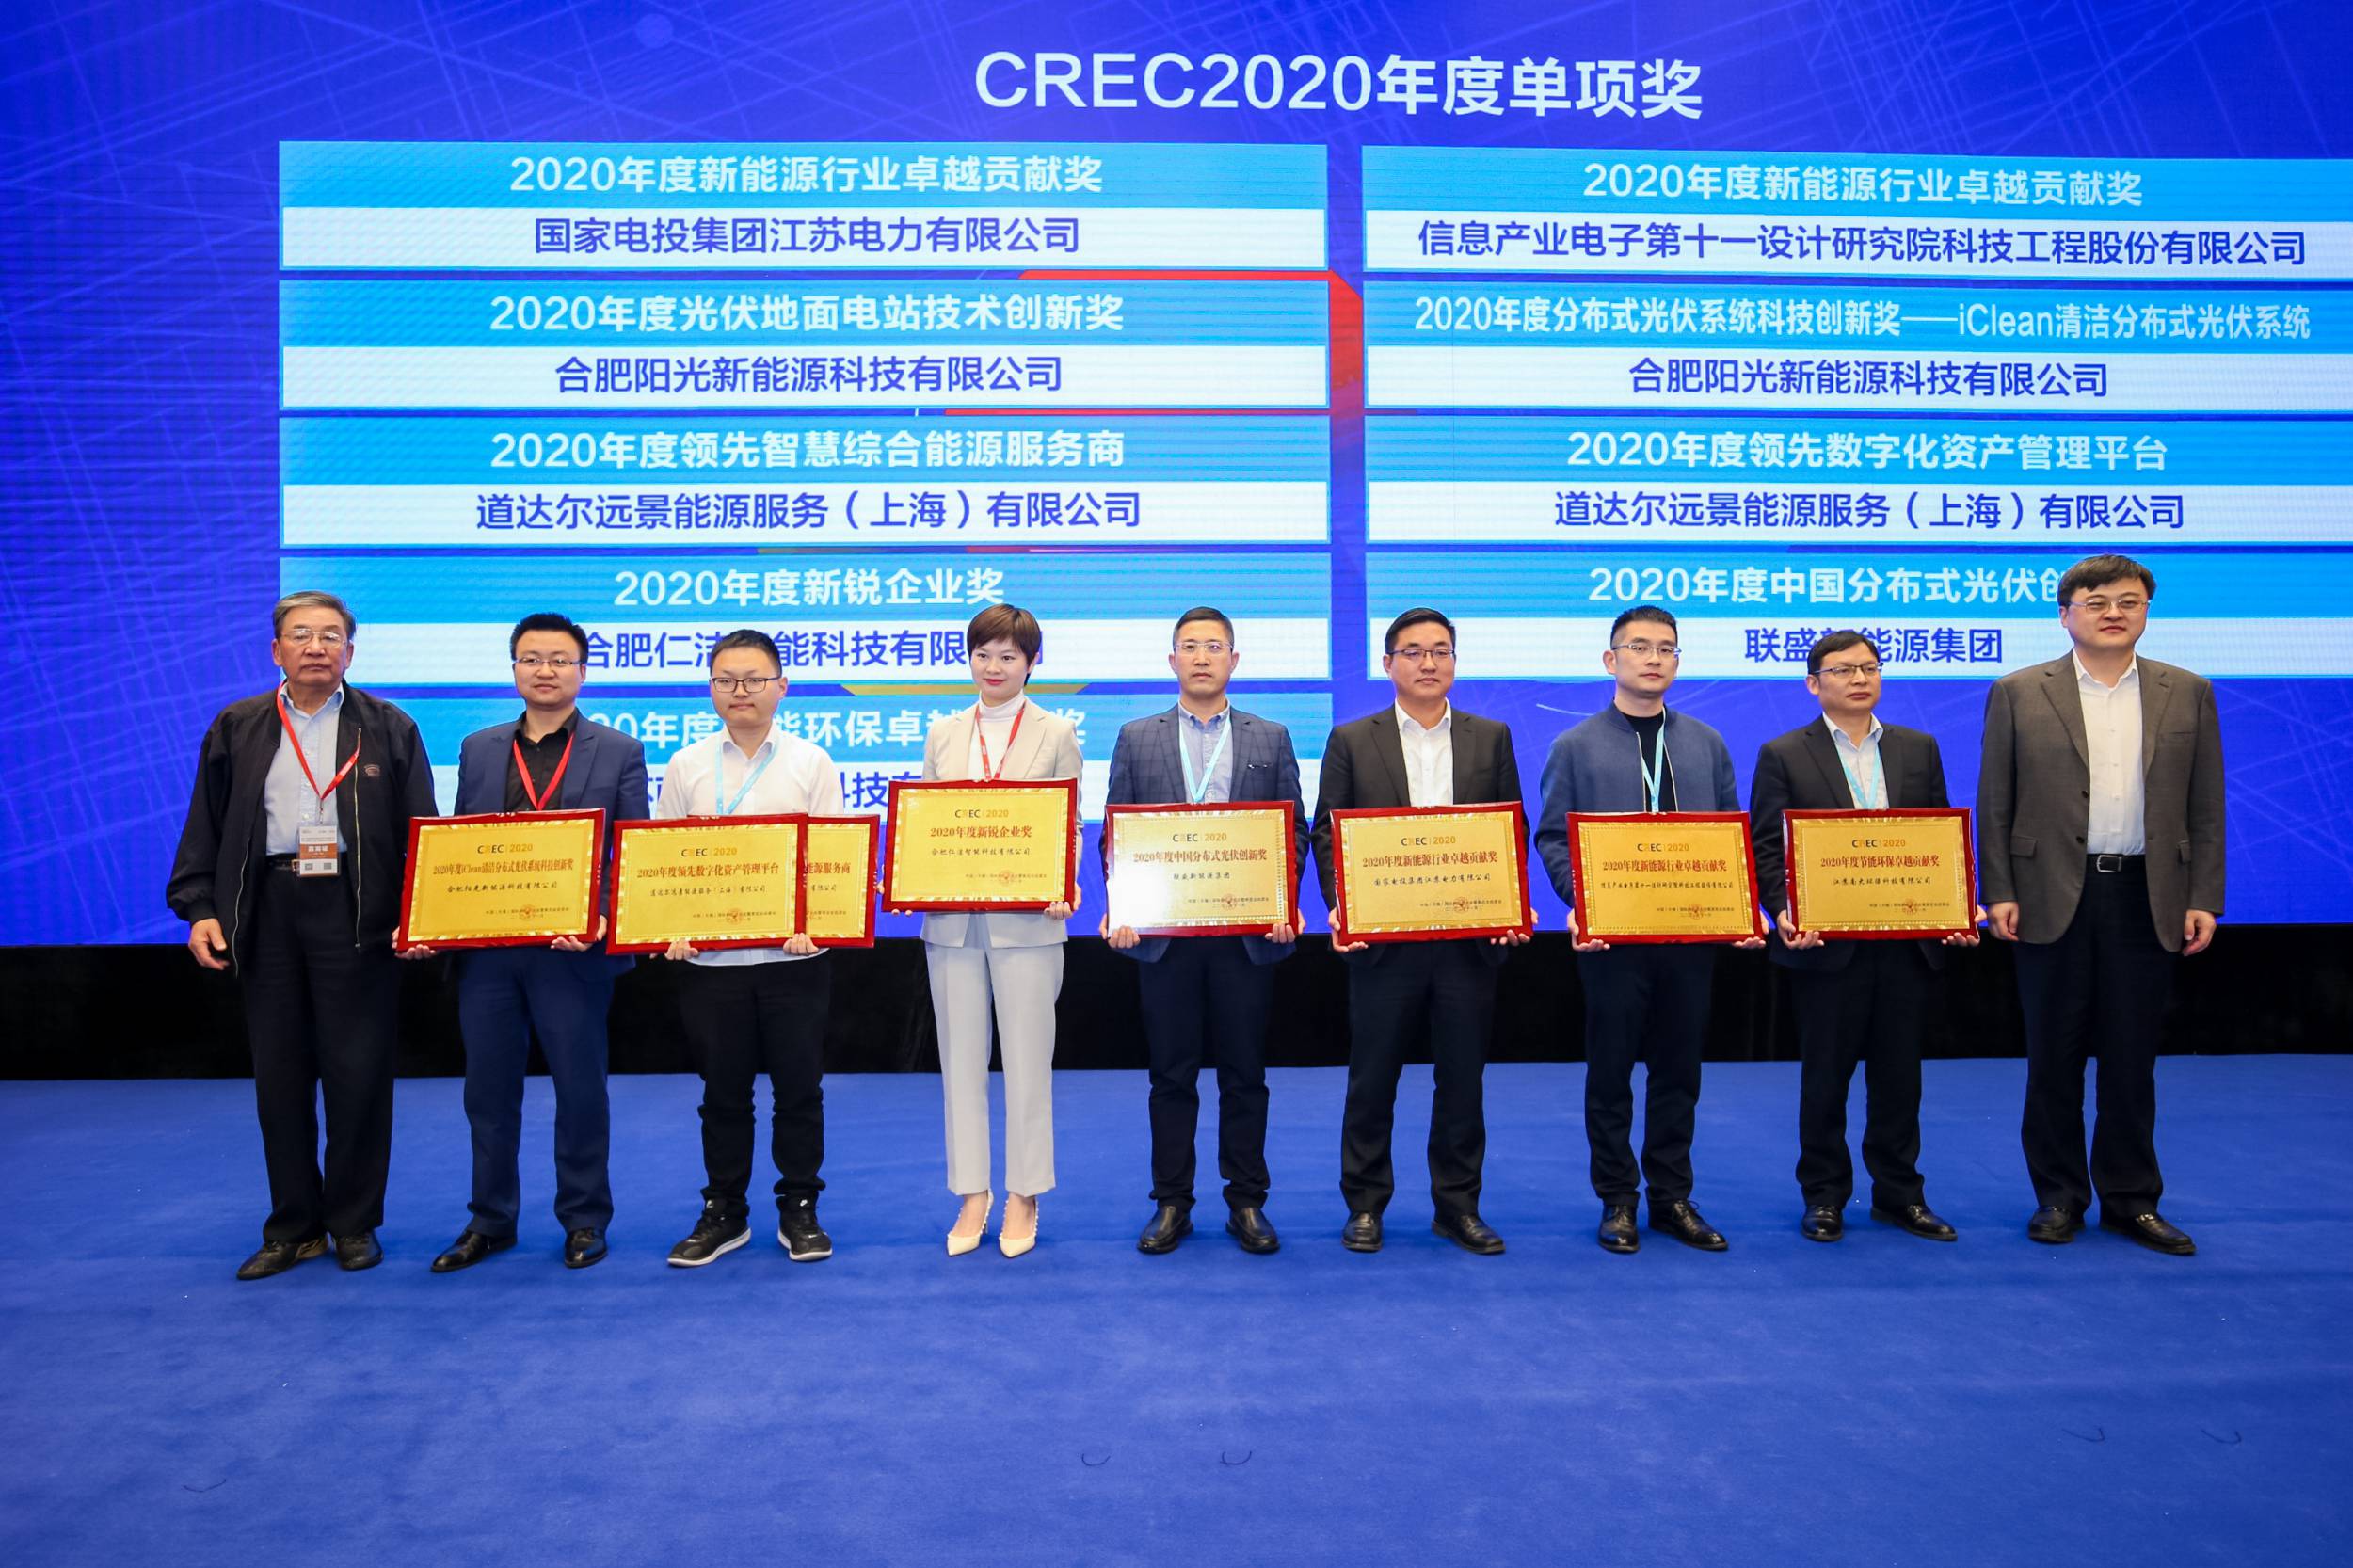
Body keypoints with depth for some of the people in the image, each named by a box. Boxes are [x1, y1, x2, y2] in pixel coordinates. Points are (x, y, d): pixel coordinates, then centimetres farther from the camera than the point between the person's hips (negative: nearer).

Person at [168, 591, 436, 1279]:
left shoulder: (389, 729, 5)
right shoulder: (236, 729, 11)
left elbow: (420, 832, 0)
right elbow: (204, 828, 10)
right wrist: (198, 908, -2)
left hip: (356, 914, -2)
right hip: (267, 913, 2)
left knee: (358, 1073, 1)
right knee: (279, 1075, 8)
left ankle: (355, 1223, 16)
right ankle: (293, 1228, 20)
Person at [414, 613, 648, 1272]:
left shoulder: (619, 752, 1)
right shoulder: (478, 749, 12)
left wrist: (603, 920, -18)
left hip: (572, 949, -3)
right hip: (485, 947, 4)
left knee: (581, 1089, 6)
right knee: (489, 1091, 12)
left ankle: (584, 1219, 21)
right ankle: (491, 1221, 26)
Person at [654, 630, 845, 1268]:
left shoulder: (812, 762, 4)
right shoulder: (686, 766, 8)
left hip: (793, 957, -1)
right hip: (709, 957, 1)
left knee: (799, 1090, 6)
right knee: (723, 1092, 10)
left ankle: (799, 1211, 20)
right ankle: (723, 1213, 24)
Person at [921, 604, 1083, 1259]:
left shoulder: (1056, 734, 4)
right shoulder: (942, 734, 12)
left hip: (1025, 921, -3)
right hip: (951, 921, 3)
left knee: (1028, 1063, 4)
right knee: (960, 1061, 9)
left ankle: (1023, 1197, 18)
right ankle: (972, 1194, 21)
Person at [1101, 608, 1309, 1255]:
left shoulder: (1271, 738, 8)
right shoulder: (1137, 738, 9)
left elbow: (1294, 831, 5)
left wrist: (1285, 906, -9)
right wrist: (1119, 909, -8)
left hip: (1247, 932, 0)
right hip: (1163, 933, 0)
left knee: (1244, 1075, 7)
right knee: (1172, 1075, 7)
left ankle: (1247, 1204, 18)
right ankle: (1171, 1204, 18)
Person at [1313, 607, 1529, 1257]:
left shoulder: (1491, 738, 9)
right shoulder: (1351, 740, 4)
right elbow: (1327, 834, 1)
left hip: (1470, 939, 2)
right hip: (1382, 938, -1)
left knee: (1462, 1080, 9)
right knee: (1371, 1080, 7)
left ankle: (1457, 1206, 22)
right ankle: (1364, 1205, 20)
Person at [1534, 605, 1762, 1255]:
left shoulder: (1706, 744, 11)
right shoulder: (1575, 747, 2)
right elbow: (1553, 837, -1)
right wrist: (1579, 901, -16)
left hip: (1693, 932, 3)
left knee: (1679, 1069, 10)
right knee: (1611, 1069, 5)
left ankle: (1672, 1197, 23)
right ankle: (1617, 1200, 18)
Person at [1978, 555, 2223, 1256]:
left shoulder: (2188, 694, 7)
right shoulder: (2018, 694, 1)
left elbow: (2205, 808, 7)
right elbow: (1994, 805, 0)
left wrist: (2203, 899, 0)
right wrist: (1999, 894, -7)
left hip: (2147, 899, 2)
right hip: (2054, 899, -1)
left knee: (2132, 1059, 9)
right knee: (2054, 1056, 7)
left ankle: (2131, 1198, 21)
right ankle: (2058, 1196, 19)